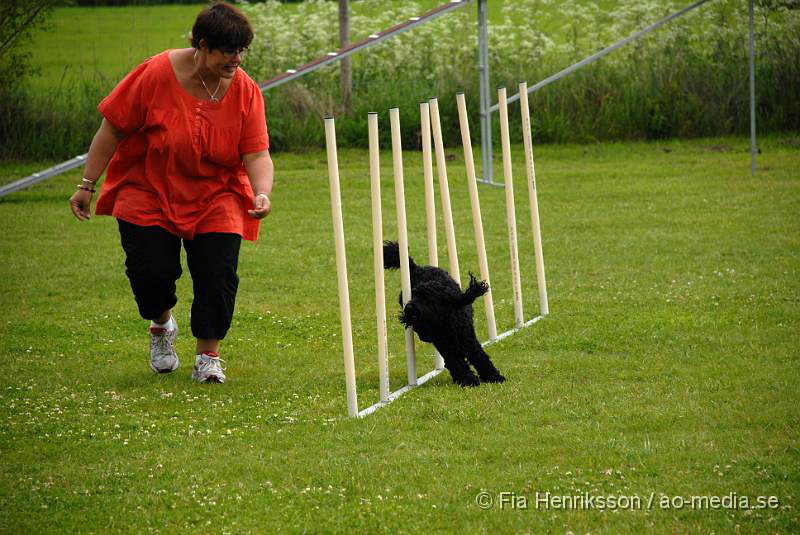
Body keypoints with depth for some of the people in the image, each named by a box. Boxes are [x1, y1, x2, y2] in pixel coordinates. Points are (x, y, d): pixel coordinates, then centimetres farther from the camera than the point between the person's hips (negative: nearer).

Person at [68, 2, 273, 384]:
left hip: (215, 198, 2)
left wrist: (262, 193, -31)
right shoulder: (158, 74, -18)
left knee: (218, 274, -13)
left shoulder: (245, 91, -10)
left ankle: (208, 357, 5)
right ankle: (161, 325, 23)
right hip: (149, 193, -1)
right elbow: (113, 129, -10)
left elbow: (256, 153, -10)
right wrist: (87, 185, -9)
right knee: (151, 271, -12)